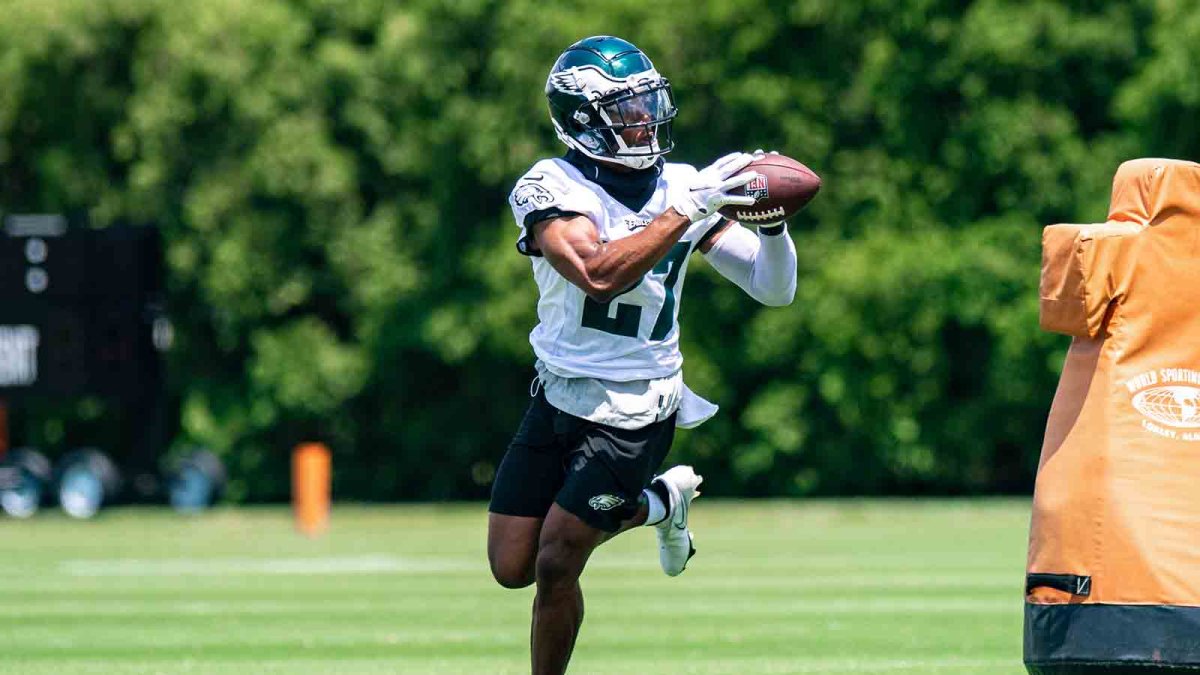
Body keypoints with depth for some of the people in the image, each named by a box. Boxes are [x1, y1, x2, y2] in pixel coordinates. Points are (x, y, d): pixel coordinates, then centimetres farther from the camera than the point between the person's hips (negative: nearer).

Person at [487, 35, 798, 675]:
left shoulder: (684, 188, -3)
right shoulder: (551, 188, -13)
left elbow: (774, 289, 1)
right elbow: (599, 274, -31)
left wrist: (771, 220, -19)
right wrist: (685, 211, -33)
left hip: (634, 415, -1)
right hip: (557, 399, 1)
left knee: (555, 563, -9)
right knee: (512, 568, 6)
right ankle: (659, 502, 25)